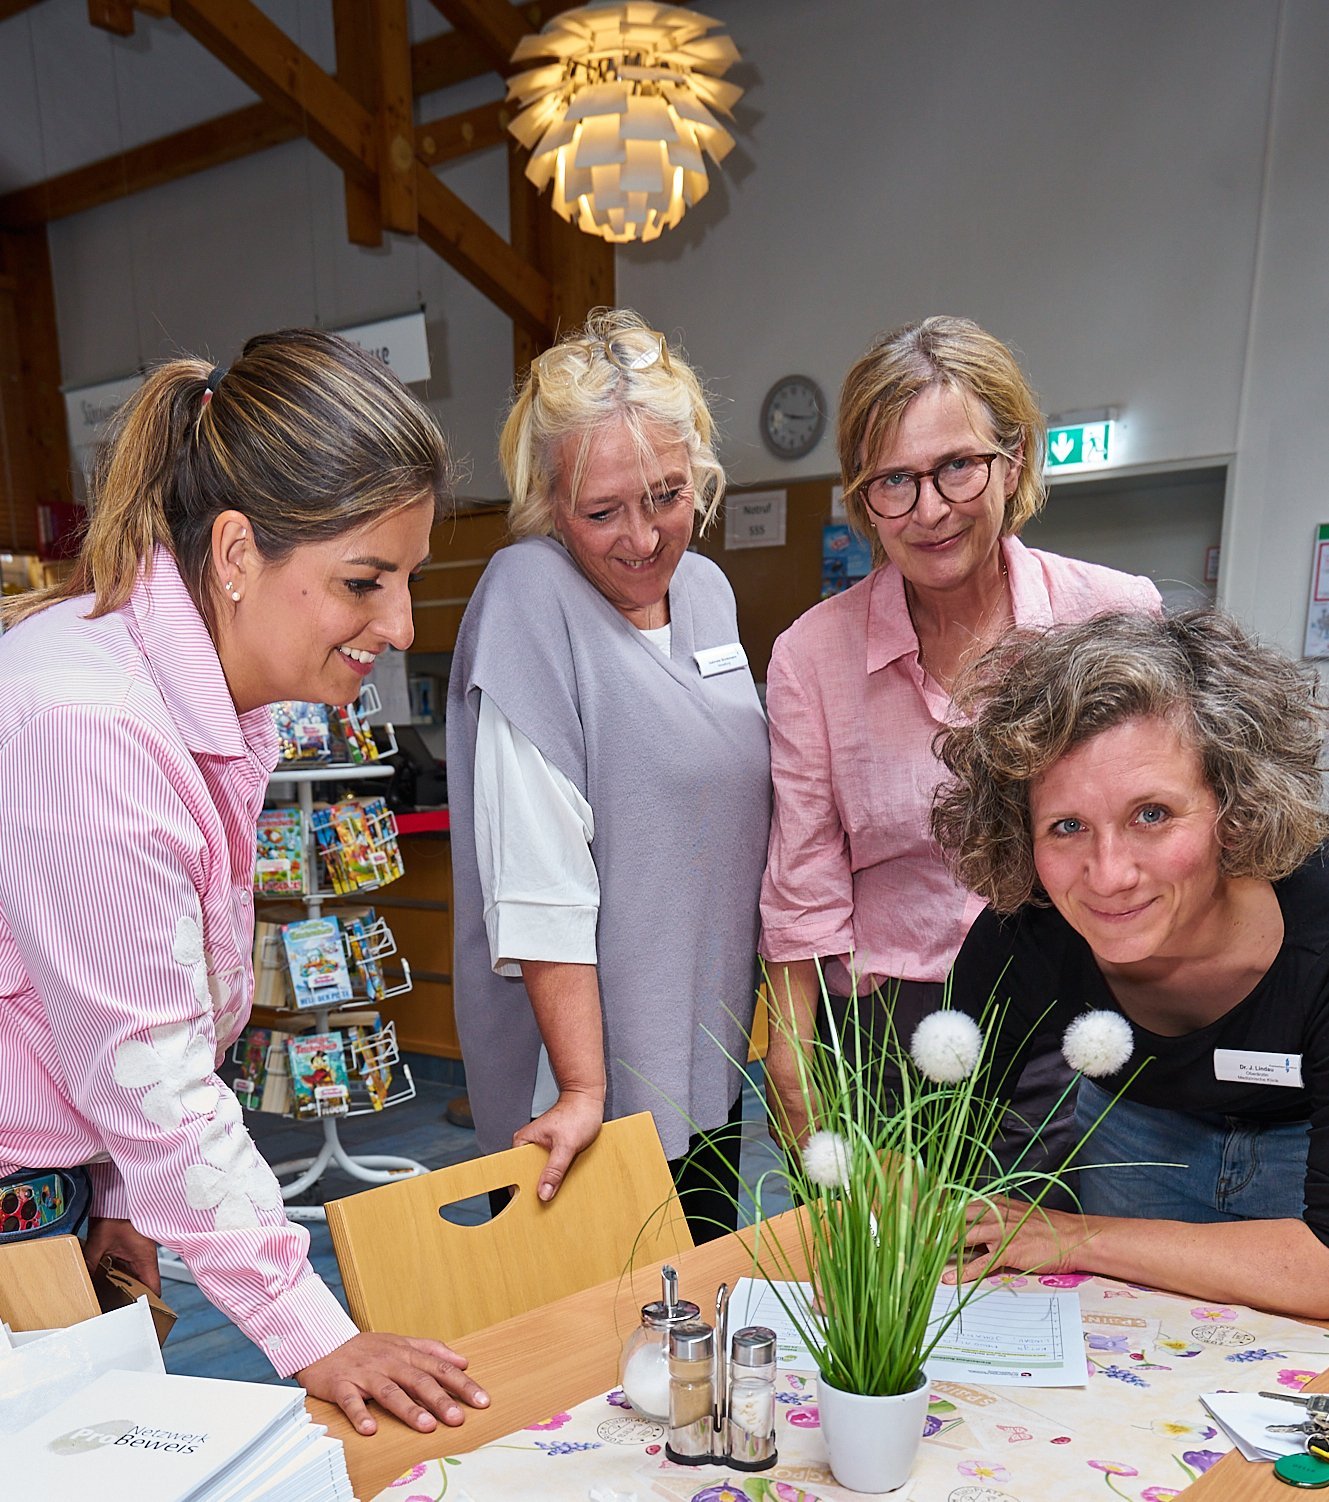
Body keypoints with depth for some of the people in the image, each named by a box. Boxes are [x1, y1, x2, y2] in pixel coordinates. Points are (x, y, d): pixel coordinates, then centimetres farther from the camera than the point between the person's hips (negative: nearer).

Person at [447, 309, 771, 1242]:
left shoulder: (708, 588, 5)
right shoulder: (532, 596, -16)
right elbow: (537, 882, -21)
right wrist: (582, 1089, -21)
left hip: (709, 1058, 7)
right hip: (594, 1069, -6)